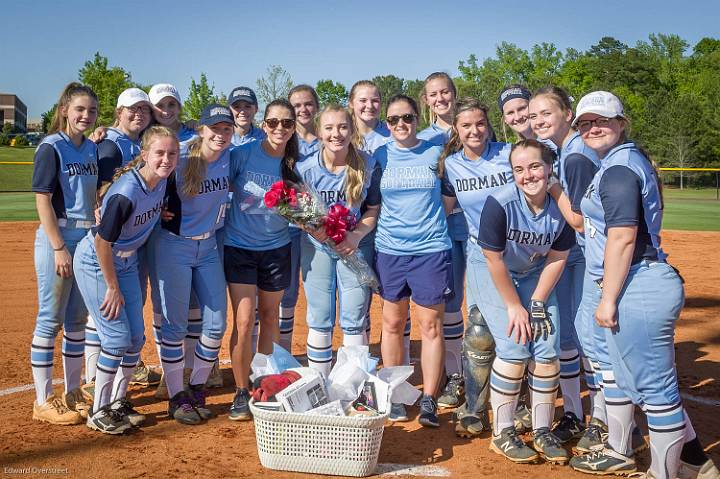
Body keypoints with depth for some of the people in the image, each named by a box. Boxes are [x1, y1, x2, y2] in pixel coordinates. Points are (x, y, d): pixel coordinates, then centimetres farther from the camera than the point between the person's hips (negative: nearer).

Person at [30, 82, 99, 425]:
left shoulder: (92, 148, 12)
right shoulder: (51, 147, -8)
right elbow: (43, 201, -12)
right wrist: (59, 248, -17)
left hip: (88, 239, 7)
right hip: (58, 237, -7)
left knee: (78, 319, 12)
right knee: (51, 320, -1)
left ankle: (72, 393, 24)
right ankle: (43, 402, 8)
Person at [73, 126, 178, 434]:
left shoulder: (161, 181, -10)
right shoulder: (127, 192, -31)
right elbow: (102, 242, -25)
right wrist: (113, 287, -17)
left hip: (126, 261, 8)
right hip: (96, 262, -7)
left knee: (136, 337, 8)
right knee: (118, 337, -8)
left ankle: (118, 401, 26)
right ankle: (99, 412, 9)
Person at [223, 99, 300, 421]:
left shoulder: (295, 164, -2)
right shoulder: (243, 154, -10)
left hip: (276, 248, 3)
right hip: (239, 246, -2)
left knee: (270, 316, 13)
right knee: (244, 321, -8)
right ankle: (241, 392, 8)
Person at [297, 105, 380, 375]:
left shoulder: (367, 166, -8)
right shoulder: (306, 169, -8)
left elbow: (373, 209, 0)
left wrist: (357, 235, -17)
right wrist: (312, 228, -21)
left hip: (354, 246, 0)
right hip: (317, 247, 1)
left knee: (353, 321, 4)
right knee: (319, 321, 8)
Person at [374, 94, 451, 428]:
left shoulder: (436, 152, 3)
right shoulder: (380, 156, 6)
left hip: (430, 248, -1)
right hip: (389, 249, 1)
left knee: (431, 325, 0)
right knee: (392, 324, 8)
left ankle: (429, 400, 9)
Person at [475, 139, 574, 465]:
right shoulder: (499, 203, -29)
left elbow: (557, 258, -7)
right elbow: (494, 260, -22)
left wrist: (537, 304, -9)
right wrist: (515, 307, -16)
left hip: (534, 273, 4)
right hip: (489, 271, -4)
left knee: (548, 349, -4)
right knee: (515, 348, -14)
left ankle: (542, 431, 13)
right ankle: (502, 434, 2)